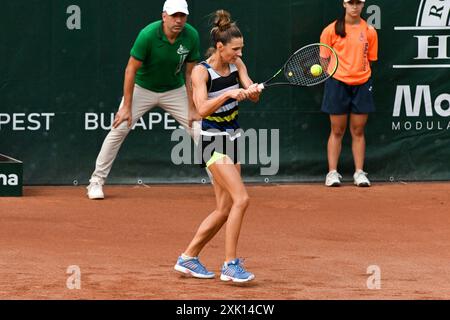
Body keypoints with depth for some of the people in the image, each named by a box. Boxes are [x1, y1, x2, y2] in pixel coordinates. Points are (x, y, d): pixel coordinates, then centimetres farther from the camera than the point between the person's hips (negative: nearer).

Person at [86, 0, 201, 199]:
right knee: (119, 129, -12)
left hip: (174, 91, 3)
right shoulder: (148, 35, -27)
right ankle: (96, 181, -2)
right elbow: (131, 69, -20)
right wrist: (126, 106, -20)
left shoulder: (191, 37, -18)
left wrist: (192, 109, -8)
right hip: (142, 88, -3)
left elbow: (190, 74, -8)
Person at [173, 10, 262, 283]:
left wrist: (253, 90, -27)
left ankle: (188, 258, 20)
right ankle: (230, 265, -15)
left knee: (225, 210, 8)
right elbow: (202, 108, -25)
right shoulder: (201, 71, -14)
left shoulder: (237, 64, 4)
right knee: (241, 198, -19)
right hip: (213, 140, -8)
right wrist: (229, 94, -36)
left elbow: (254, 96, -4)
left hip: (233, 137, 8)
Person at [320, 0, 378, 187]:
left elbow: (370, 59, 11)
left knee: (358, 131, 6)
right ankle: (332, 173, 6)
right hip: (338, 83, -2)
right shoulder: (331, 30, 0)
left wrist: (361, 72, -2)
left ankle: (359, 173, 10)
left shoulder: (369, 31, 5)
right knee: (337, 131, 2)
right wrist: (335, 70, -7)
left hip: (362, 84, 2)